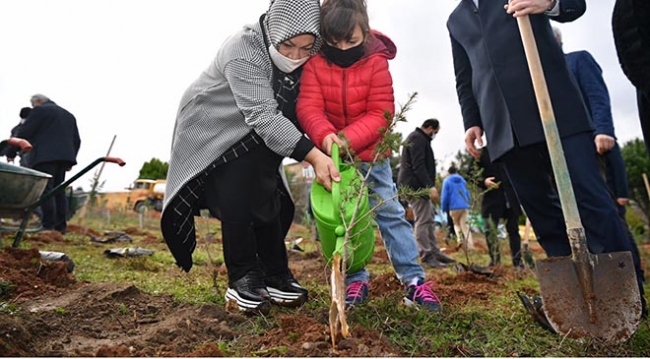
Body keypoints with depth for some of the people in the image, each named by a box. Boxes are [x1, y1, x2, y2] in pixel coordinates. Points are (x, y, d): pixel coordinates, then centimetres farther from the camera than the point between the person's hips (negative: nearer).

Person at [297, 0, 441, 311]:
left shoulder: (376, 62, -12)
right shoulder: (315, 63, -10)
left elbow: (380, 113, -16)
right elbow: (309, 106, -18)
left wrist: (349, 138, -30)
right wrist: (325, 135, -38)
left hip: (370, 154, -1)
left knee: (390, 212, 1)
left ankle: (414, 279, 8)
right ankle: (356, 280, 16)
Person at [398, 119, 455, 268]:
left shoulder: (418, 138, 23)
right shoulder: (417, 138, -11)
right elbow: (418, 166, -22)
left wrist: (429, 185, 19)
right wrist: (430, 186, -26)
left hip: (418, 186, 11)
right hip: (415, 186, -11)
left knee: (429, 219, 13)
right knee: (423, 221, -9)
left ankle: (435, 252, 20)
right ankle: (426, 256, -6)